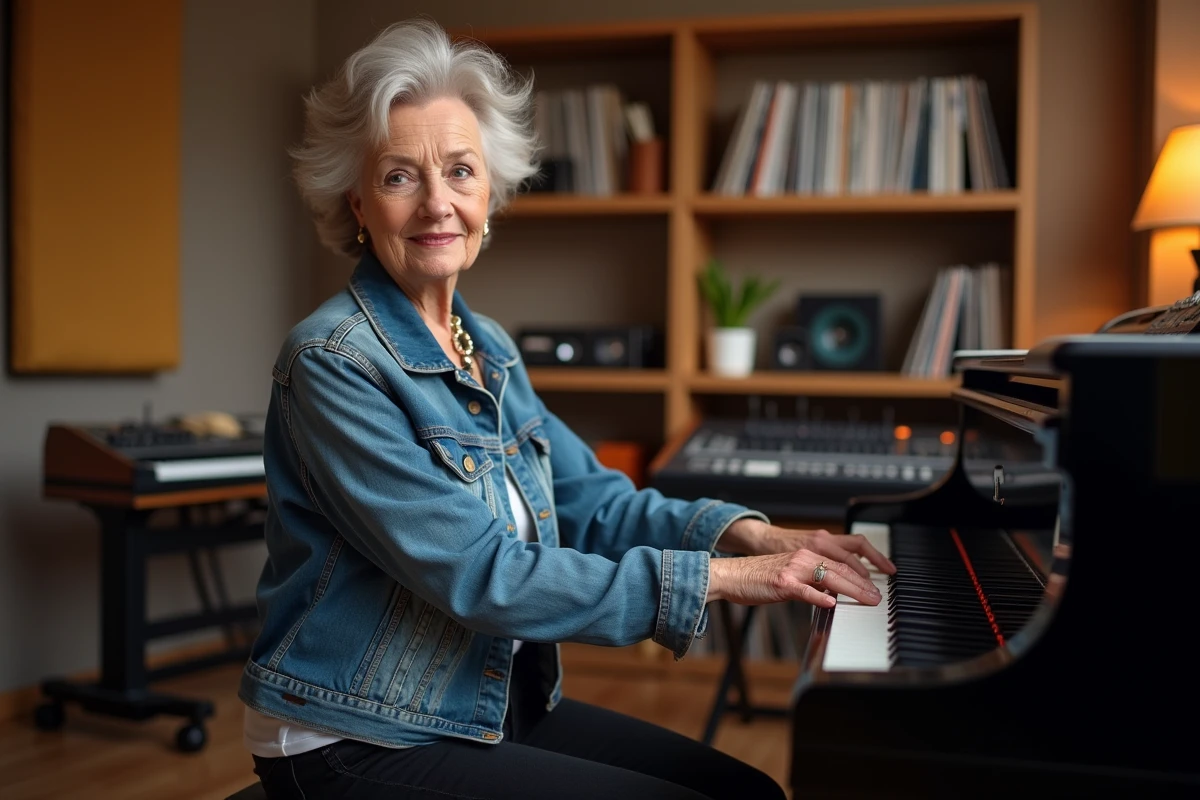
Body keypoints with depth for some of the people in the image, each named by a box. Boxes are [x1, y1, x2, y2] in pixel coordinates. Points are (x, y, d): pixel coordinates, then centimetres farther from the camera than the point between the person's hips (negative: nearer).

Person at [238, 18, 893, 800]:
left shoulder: (487, 347, 6)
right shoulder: (334, 361, -19)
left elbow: (592, 501, 6)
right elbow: (477, 575, -25)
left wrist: (744, 532, -11)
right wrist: (718, 577, -25)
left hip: (498, 705, 7)